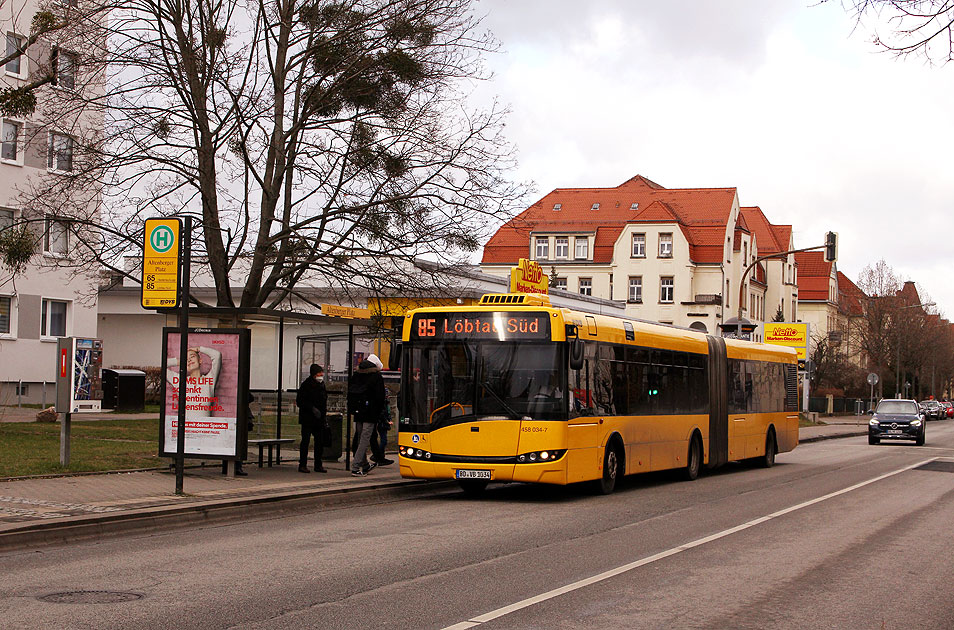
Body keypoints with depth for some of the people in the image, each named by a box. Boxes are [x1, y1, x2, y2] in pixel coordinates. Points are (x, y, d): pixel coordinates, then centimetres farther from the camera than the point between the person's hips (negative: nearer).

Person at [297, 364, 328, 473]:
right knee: (305, 441, -4)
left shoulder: (321, 385, 12)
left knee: (319, 441, 6)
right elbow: (299, 402, -11)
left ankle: (318, 465, 13)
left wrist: (325, 416, 14)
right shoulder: (305, 385, -8)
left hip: (319, 419, 6)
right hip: (307, 419, -6)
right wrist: (312, 408, -20)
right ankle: (302, 465, 0)